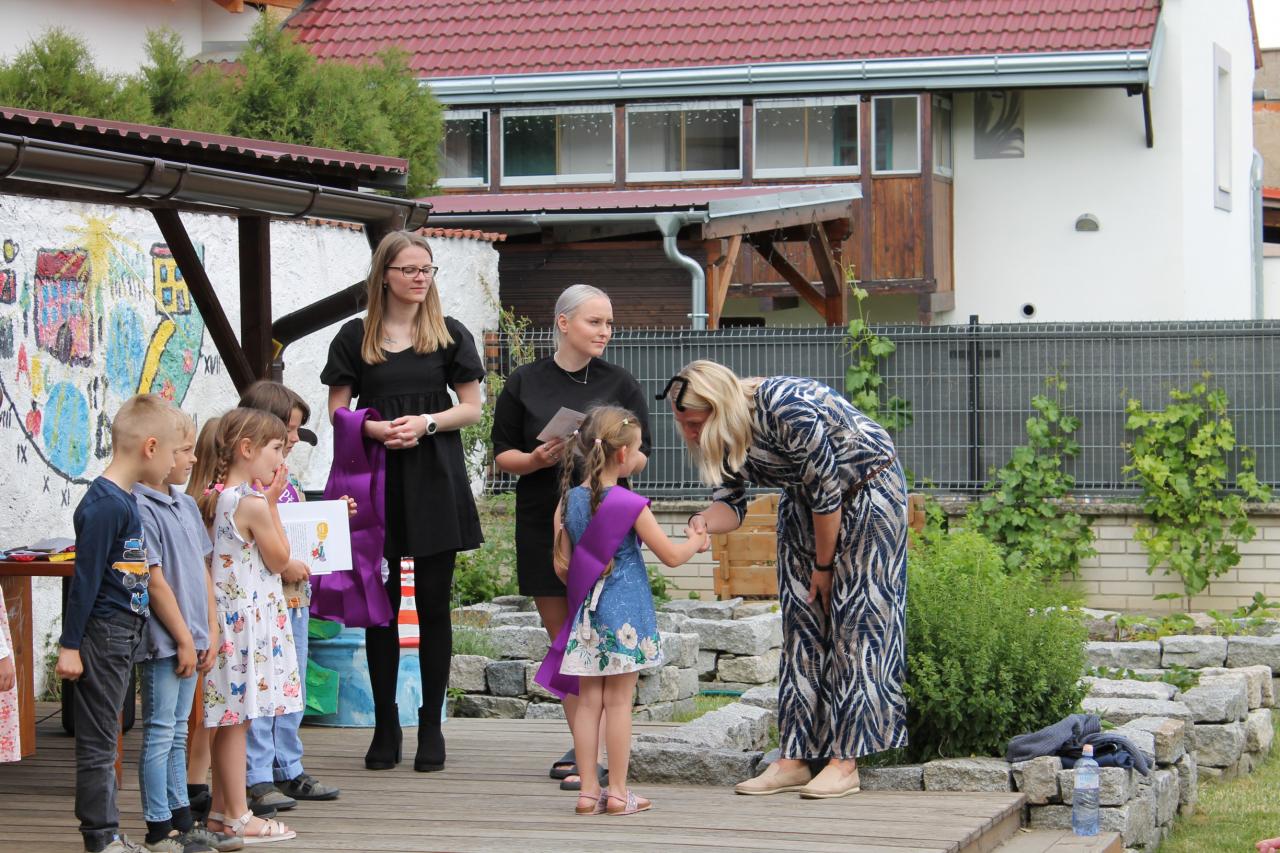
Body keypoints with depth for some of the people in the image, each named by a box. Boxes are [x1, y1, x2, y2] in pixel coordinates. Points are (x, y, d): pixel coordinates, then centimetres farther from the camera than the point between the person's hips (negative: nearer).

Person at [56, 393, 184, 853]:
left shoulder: (126, 500, 10)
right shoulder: (105, 506, -19)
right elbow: (85, 577, -18)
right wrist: (70, 644, -17)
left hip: (123, 634, 10)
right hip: (102, 636, -10)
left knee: (104, 738, 15)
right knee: (97, 741, 0)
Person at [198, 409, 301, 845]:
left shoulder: (212, 497, 8)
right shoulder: (254, 504, -18)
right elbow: (279, 560, -6)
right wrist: (272, 503, -4)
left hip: (225, 610, 9)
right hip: (250, 616, -9)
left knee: (228, 718, 15)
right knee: (236, 717, -3)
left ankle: (221, 808, 21)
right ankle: (238, 817, 2)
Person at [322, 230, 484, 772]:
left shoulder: (449, 335, 7)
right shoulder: (355, 337, 6)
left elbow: (472, 408, 6)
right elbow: (337, 411, 7)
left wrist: (427, 423, -11)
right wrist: (373, 428, -13)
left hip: (435, 481, 0)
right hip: (376, 482, 0)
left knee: (433, 603, 1)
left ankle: (431, 726, 8)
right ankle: (385, 725, 11)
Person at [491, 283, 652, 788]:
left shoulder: (620, 384, 4)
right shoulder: (524, 383, 5)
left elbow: (640, 454, 4)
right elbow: (502, 453, 7)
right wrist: (536, 460, -14)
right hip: (541, 523, 2)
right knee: (561, 639, 8)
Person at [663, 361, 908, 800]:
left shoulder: (787, 410, -34)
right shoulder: (724, 435, -11)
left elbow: (827, 492, -26)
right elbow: (730, 501, -7)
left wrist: (824, 566, -15)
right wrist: (705, 521, -31)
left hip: (867, 491, -8)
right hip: (803, 503, 8)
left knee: (855, 622, -10)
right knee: (802, 625, 2)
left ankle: (845, 763, -12)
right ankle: (795, 758, 2)